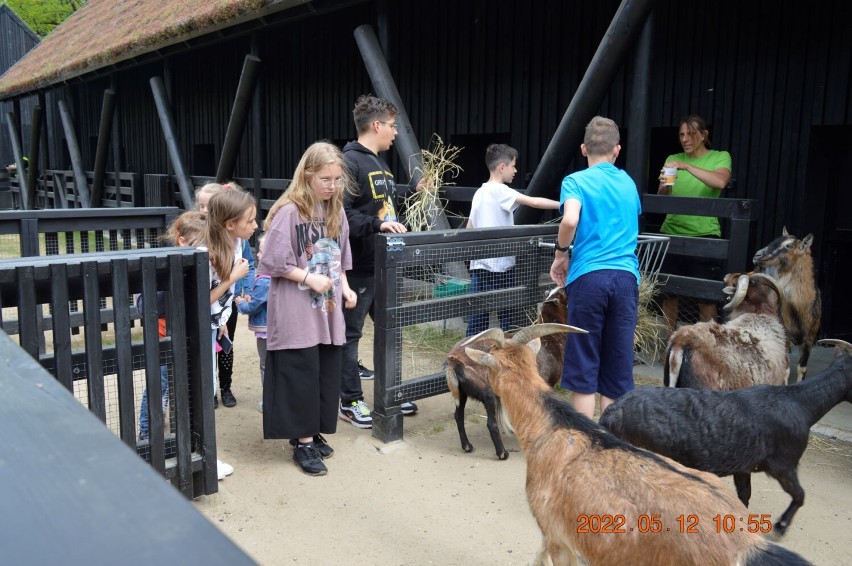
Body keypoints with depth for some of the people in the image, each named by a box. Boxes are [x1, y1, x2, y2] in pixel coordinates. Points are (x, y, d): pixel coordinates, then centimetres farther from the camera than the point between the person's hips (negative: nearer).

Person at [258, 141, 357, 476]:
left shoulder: (335, 212, 8)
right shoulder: (289, 212, -14)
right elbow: (274, 263, -14)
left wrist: (344, 288, 5)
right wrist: (309, 278, -17)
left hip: (328, 310, 7)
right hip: (297, 314, -7)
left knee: (327, 374, 11)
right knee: (302, 376, -1)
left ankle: (313, 434, 27)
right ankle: (303, 443, 13)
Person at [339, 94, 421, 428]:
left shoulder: (379, 163, 17)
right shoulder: (350, 161, -14)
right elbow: (343, 213, -24)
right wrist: (378, 225, -31)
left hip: (384, 263, 10)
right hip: (358, 266, -10)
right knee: (351, 334, 3)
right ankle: (350, 403, 15)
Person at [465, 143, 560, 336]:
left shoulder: (480, 192, 14)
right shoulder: (500, 191, -10)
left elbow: (469, 229, 18)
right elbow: (534, 202, -18)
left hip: (478, 265, 8)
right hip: (499, 267, -8)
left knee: (477, 319, 8)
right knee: (509, 319, 2)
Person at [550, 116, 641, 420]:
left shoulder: (576, 181, 2)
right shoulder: (628, 183, 17)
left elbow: (570, 220, -18)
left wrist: (561, 253, -2)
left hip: (588, 276, -4)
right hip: (626, 276, 4)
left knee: (584, 364, 3)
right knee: (617, 363, 9)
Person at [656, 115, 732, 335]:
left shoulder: (720, 157, 4)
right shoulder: (673, 160, 12)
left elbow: (720, 182, -18)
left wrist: (686, 166, -23)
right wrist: (663, 189, -16)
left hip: (704, 234, -3)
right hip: (671, 233, 3)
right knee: (669, 293, 4)